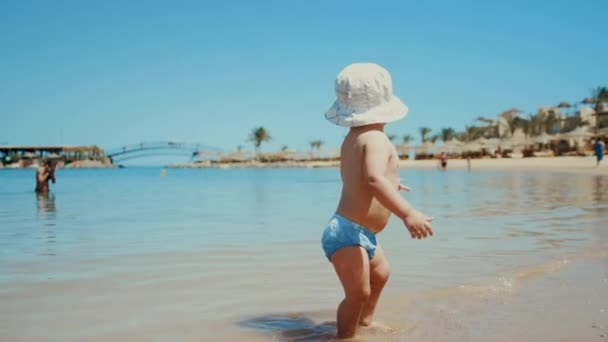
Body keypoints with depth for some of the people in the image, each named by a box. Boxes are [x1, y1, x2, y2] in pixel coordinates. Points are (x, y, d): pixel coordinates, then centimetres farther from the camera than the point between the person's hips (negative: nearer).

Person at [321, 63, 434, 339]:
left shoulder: (352, 138, 12)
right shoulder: (375, 139, -18)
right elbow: (373, 179, -38)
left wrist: (390, 183, 47)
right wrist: (407, 213, -45)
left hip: (360, 234, 11)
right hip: (350, 232, -11)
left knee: (380, 273, 30)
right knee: (358, 293, -14)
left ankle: (365, 323, 48)